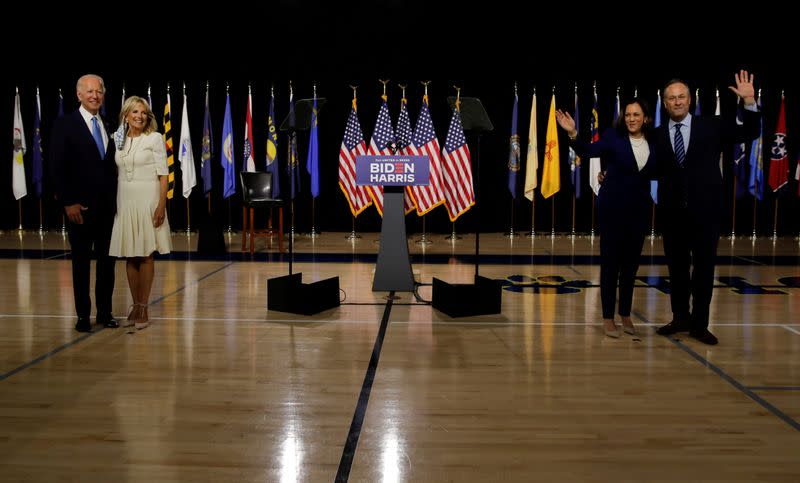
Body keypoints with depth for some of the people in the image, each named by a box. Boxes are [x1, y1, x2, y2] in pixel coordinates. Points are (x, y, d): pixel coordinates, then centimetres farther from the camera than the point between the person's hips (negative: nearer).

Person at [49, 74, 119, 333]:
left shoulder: (109, 127, 11)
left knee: (107, 261, 8)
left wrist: (115, 199, 4)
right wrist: (68, 202, -13)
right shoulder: (64, 124, -4)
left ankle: (105, 312, 18)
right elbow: (57, 167, -8)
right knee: (81, 262, 6)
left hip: (107, 206, 4)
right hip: (80, 207, -4)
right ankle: (83, 315, 15)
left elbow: (112, 166, 12)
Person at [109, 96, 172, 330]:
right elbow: (116, 173, 13)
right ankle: (135, 307, 15)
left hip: (147, 199, -4)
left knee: (145, 255, -1)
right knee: (130, 256, 7)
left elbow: (163, 174, -7)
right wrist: (113, 203, 7)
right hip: (124, 200, 5)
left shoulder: (155, 138, -3)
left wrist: (161, 205, -15)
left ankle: (143, 309, 5)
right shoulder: (118, 139, 10)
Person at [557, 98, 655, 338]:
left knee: (631, 263, 10)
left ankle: (625, 314, 23)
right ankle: (608, 317, 9)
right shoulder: (614, 136, -7)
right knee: (610, 261, 1)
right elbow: (589, 151, -21)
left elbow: (654, 173, 8)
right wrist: (573, 134, -36)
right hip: (613, 207, -4)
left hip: (639, 209, 4)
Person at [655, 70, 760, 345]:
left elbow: (749, 134, 2)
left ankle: (699, 324, 15)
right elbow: (654, 171, 3)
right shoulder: (658, 135, 4)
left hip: (705, 210, -1)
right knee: (677, 266, 10)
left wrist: (749, 103, -12)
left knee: (704, 267, 5)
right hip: (672, 212, 1)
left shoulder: (712, 127, 2)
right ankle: (681, 318, 24)